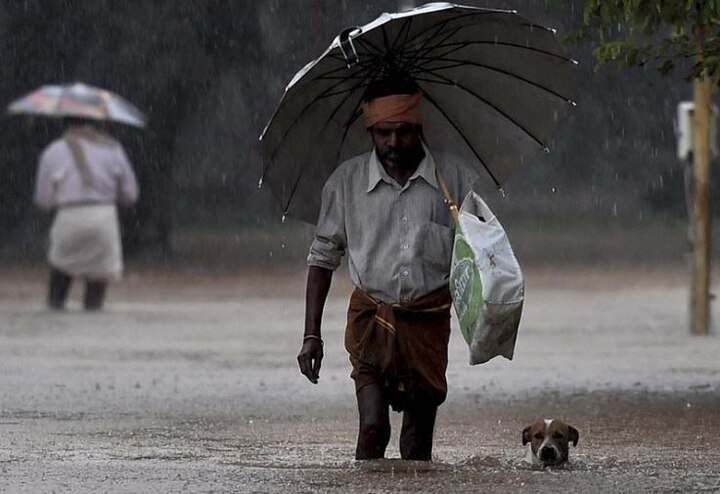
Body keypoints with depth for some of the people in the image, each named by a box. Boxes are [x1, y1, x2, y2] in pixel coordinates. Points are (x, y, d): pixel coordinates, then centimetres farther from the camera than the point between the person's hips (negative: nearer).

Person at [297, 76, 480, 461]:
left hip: (429, 322, 1)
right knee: (373, 428, -19)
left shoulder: (454, 180, 0)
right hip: (371, 316, -1)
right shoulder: (347, 181, 2)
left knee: (419, 439, 2)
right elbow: (323, 256, 9)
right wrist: (312, 334, 5)